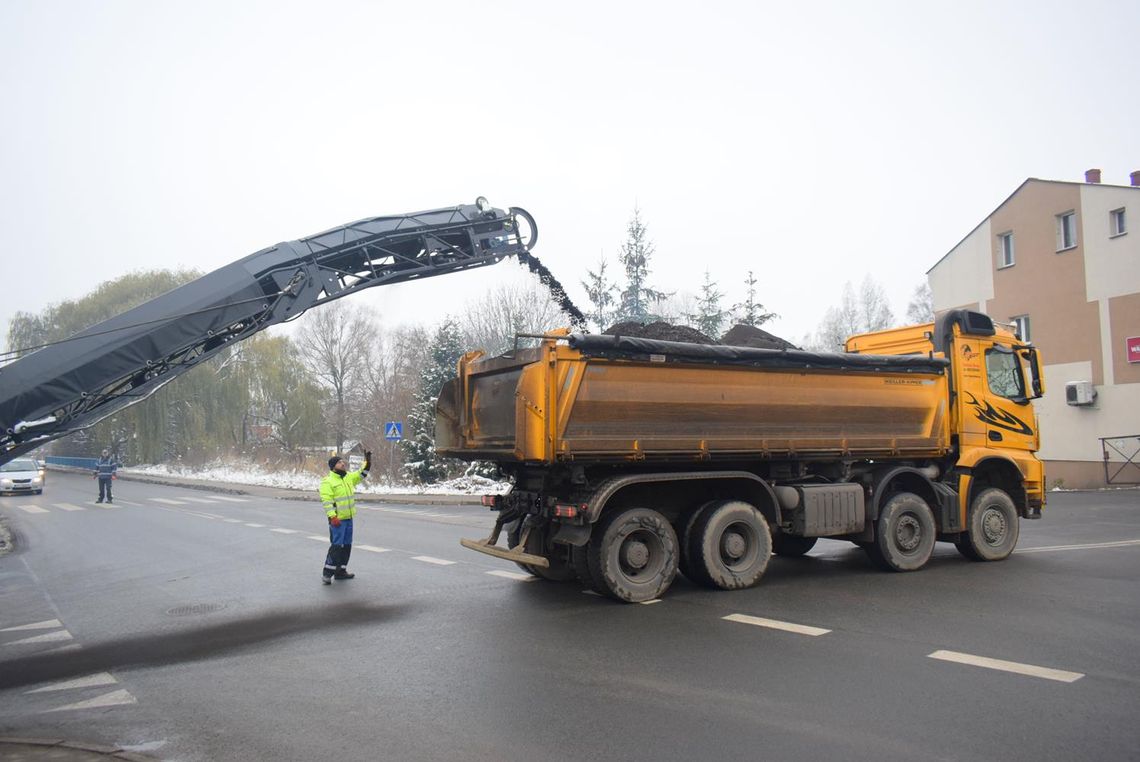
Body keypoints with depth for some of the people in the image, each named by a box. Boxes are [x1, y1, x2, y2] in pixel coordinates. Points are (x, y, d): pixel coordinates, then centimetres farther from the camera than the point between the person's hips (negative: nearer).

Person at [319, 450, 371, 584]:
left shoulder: (349, 477, 12)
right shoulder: (328, 481, -11)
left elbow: (361, 474, 22)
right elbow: (326, 501, -17)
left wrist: (367, 461, 7)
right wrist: (332, 516, -24)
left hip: (348, 518, 8)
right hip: (337, 519, -8)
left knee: (347, 545, 12)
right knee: (337, 545, -10)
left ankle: (340, 571, 23)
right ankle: (327, 573, -2)